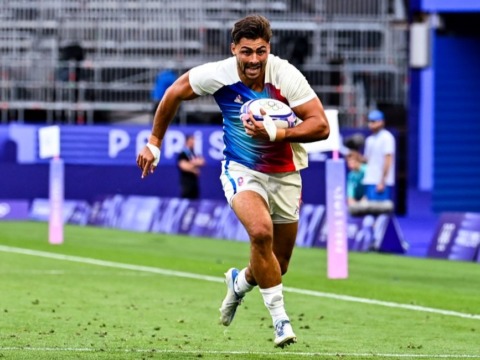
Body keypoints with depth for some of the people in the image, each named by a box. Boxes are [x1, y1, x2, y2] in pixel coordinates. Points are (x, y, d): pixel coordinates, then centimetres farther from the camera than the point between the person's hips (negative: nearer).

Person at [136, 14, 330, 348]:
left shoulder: (285, 76, -22)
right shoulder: (217, 75, -18)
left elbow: (321, 126, -24)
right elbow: (175, 93, 1)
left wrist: (276, 133, -37)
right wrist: (155, 142, 6)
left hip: (284, 175, 2)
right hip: (241, 170, -1)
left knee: (277, 266, 11)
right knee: (261, 230, -31)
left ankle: (239, 282, 47)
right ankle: (279, 317, -16)